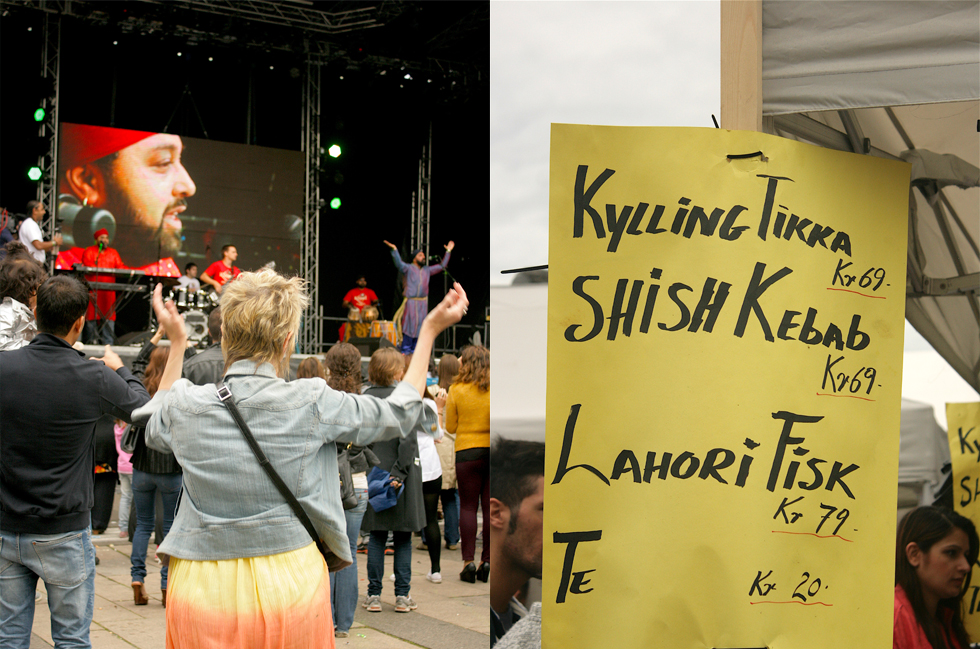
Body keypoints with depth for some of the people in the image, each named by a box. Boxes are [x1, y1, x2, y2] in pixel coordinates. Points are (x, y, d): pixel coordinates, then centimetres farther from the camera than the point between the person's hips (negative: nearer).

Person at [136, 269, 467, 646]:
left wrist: (176, 344, 28)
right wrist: (430, 330, 13)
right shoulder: (312, 404, -13)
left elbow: (155, 430, 22)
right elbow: (399, 415, 4)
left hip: (203, 594, 2)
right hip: (289, 585, -2)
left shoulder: (186, 406, -6)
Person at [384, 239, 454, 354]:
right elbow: (399, 264, -18)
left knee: (420, 327, 7)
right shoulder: (409, 268, 0)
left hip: (423, 303, 6)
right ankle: (405, 351, -4)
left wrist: (448, 251, 24)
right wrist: (394, 250, -31)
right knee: (409, 326, -7)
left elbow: (441, 266, 25)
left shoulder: (427, 270, 16)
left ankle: (415, 351, 14)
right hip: (411, 301, -6)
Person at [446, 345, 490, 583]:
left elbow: (450, 427, 1)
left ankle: (468, 561, -1)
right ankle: (487, 560, 9)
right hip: (492, 450, 2)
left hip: (467, 452, -2)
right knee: (490, 507, 6)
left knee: (468, 506, 4)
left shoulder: (457, 390, -5)